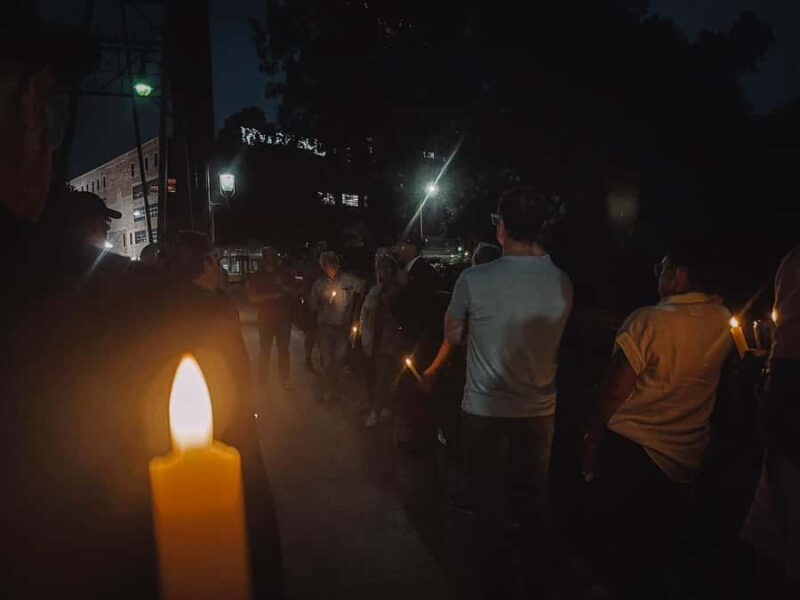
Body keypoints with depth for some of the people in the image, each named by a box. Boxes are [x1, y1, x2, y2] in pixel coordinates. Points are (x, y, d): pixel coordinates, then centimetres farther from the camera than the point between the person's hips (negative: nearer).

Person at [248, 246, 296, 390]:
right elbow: (252, 297, -2)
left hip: (284, 317, 0)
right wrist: (269, 296, -17)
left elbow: (295, 293, 2)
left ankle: (285, 380, 12)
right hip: (265, 318, 0)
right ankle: (262, 381, 16)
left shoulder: (285, 274, 4)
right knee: (265, 349, 6)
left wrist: (282, 286, -15)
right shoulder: (257, 276, 3)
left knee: (283, 349, 5)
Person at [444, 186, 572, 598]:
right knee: (535, 506, 19)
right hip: (539, 413, 4)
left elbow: (454, 336, -5)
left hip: (485, 413, -3)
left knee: (489, 511, 13)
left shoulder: (475, 280, -17)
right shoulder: (563, 284, -6)